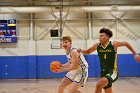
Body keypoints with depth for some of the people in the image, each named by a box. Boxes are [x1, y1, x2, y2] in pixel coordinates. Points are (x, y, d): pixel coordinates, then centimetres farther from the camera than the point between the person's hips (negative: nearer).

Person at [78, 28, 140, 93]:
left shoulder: (113, 44, -12)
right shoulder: (97, 45, -2)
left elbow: (125, 43, 3)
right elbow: (88, 51, 13)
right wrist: (81, 50, -8)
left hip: (112, 72, -5)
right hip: (103, 72, 5)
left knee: (99, 84, -31)